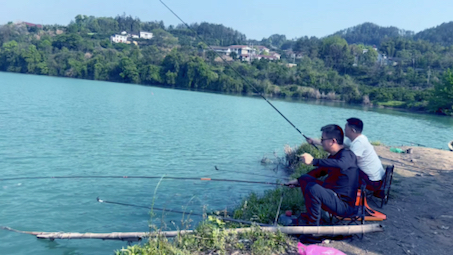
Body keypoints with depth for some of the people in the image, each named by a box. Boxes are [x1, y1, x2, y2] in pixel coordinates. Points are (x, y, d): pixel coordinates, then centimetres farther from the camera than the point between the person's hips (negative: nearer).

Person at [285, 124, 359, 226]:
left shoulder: (347, 154, -18)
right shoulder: (333, 156, 12)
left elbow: (341, 165, -43)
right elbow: (319, 171, 23)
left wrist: (313, 161, -43)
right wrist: (297, 181, 18)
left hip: (344, 206, -10)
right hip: (333, 194, 10)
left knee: (313, 188, -32)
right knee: (304, 179, 9)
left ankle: (313, 224, -13)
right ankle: (310, 215, 13)